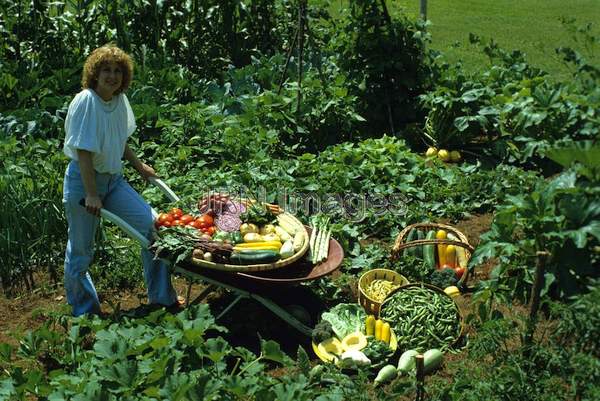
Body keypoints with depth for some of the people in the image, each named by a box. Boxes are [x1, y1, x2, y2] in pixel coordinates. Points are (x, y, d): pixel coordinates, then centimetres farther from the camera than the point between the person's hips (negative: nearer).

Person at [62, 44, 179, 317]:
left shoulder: (120, 100, 2)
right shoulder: (85, 102, -19)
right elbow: (83, 151, -22)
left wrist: (139, 166, 20)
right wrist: (91, 194, -24)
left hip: (113, 178, 7)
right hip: (83, 180, -7)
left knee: (150, 223, -1)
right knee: (80, 250, 5)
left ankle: (162, 297, 12)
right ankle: (83, 312, 26)